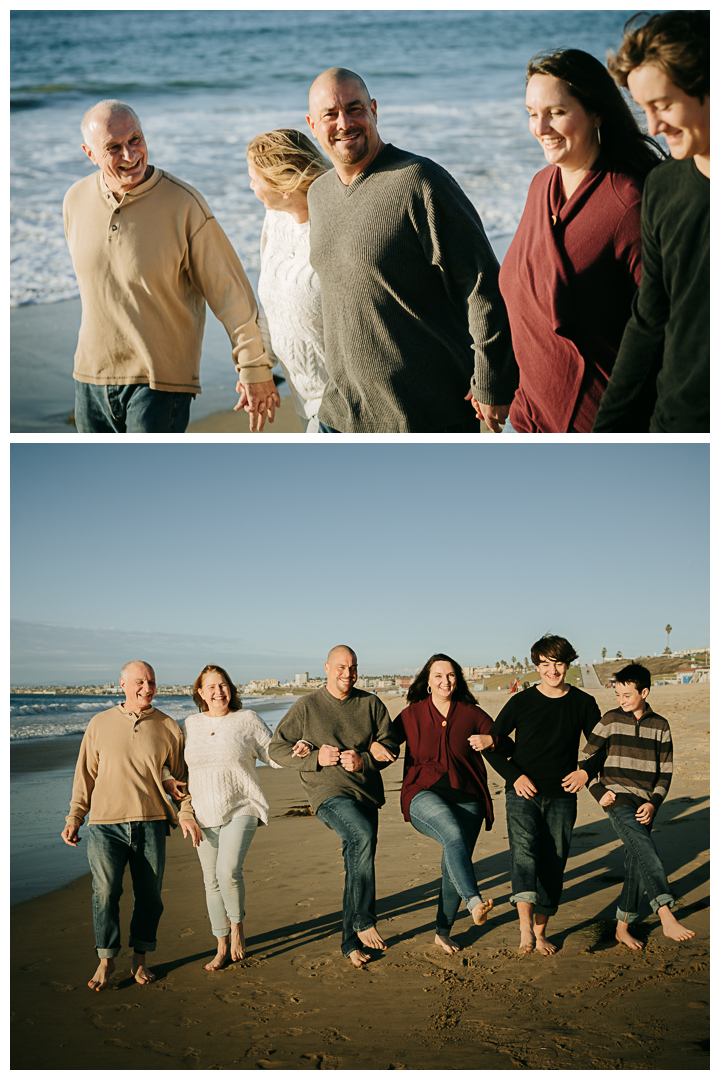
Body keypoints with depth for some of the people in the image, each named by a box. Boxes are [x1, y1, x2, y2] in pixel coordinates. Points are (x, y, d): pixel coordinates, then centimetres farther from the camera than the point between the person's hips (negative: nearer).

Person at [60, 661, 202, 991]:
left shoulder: (168, 727, 5)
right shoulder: (100, 724, 5)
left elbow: (181, 774, 12)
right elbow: (85, 774, 10)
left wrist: (186, 814, 0)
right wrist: (74, 818, 6)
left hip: (151, 823, 1)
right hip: (105, 824, -1)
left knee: (149, 895, 4)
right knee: (105, 891, -8)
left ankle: (139, 960, 19)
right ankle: (106, 961, 5)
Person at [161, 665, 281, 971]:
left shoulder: (247, 719, 0)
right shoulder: (189, 726, 7)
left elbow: (274, 755, 4)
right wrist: (167, 780, 1)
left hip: (241, 810, -3)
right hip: (204, 815, 4)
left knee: (228, 871, -21)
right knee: (212, 881, 8)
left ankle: (237, 924, 7)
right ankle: (222, 949, 21)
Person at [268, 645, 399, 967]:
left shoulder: (371, 704, 8)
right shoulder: (306, 707, 1)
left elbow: (390, 746, 7)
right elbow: (277, 749, 2)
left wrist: (363, 759, -13)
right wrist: (316, 757, -12)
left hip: (366, 792, 4)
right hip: (328, 792, -4)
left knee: (357, 869, 8)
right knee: (363, 835, -32)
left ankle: (350, 942, 22)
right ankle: (363, 921, -22)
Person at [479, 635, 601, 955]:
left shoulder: (583, 704, 4)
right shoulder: (521, 702, 0)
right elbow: (491, 743, 4)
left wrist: (586, 772, -3)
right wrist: (515, 775, -8)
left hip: (562, 798, 2)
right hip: (523, 794, -2)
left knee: (553, 865, 3)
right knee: (524, 851, -24)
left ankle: (540, 931, 19)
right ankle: (525, 927, -34)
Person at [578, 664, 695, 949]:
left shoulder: (660, 726, 7)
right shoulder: (611, 720, 2)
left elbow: (665, 771, 8)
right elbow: (586, 759, 8)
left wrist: (653, 803, -6)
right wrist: (599, 792, -3)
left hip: (645, 804, 4)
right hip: (618, 799, -4)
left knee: (636, 866, 6)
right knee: (646, 851, -25)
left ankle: (623, 928, 20)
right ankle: (667, 918, -36)